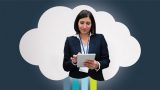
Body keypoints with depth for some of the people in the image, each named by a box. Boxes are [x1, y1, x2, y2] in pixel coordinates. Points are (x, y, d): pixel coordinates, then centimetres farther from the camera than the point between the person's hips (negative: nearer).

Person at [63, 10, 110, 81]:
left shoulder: (100, 38, 7)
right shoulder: (70, 40, 7)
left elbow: (106, 61, 5)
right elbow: (65, 66, 6)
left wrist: (97, 65, -13)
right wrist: (73, 62, -14)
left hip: (95, 80, 0)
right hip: (76, 80, 0)